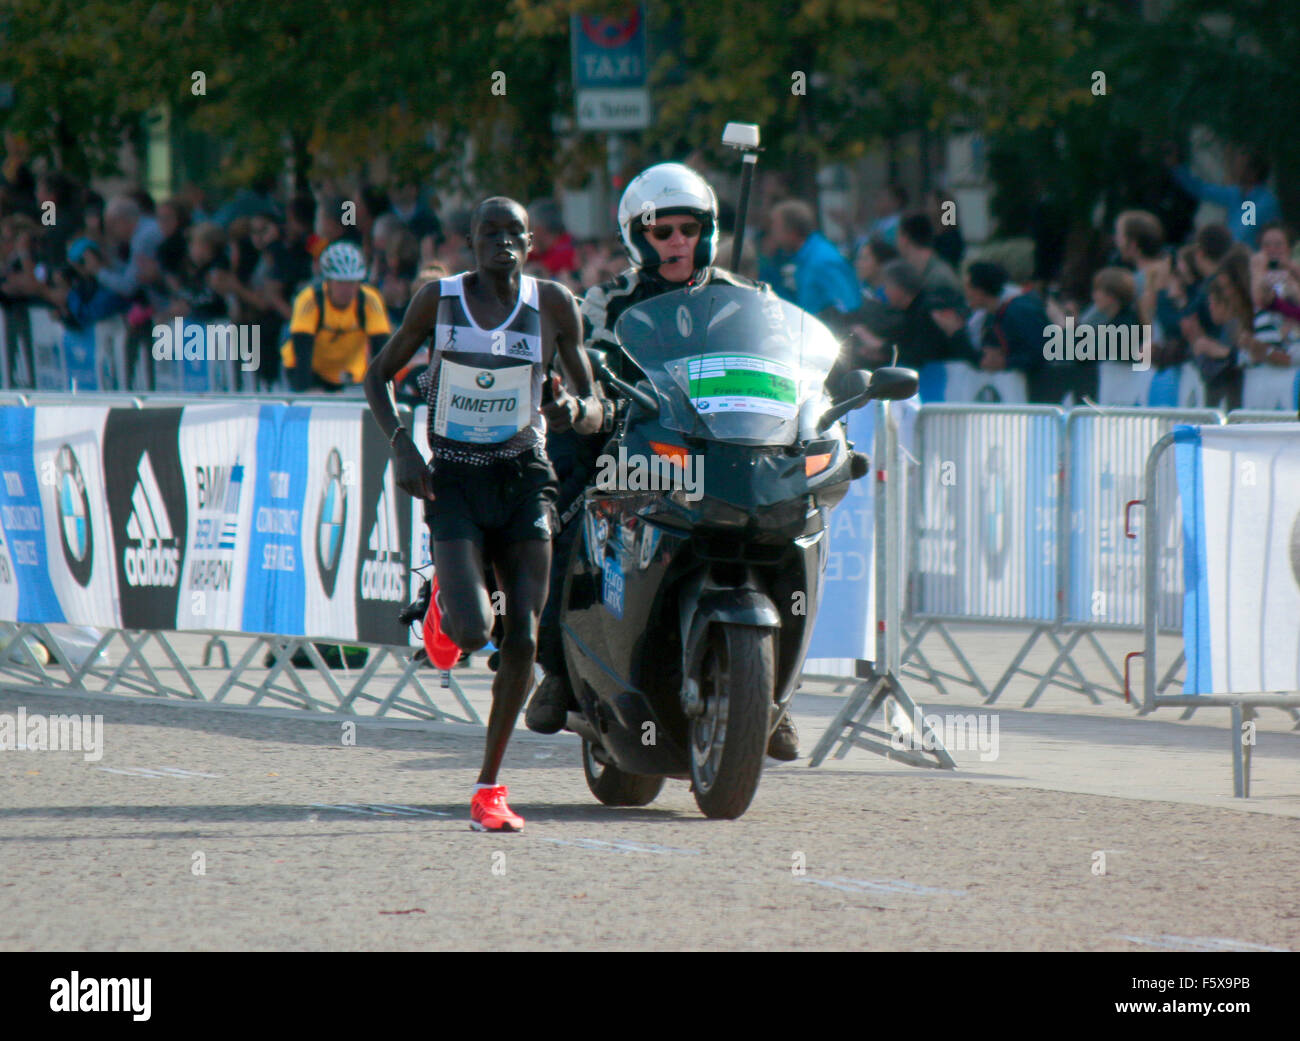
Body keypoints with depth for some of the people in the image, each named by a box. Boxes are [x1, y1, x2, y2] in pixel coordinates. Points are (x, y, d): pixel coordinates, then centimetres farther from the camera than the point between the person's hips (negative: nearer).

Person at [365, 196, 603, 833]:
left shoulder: (553, 304, 0)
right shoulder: (439, 299, -1)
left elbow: (592, 399, 6)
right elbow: (379, 375, 8)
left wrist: (583, 410, -19)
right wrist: (401, 446, -8)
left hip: (524, 477, 1)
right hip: (453, 477, -1)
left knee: (523, 641, -7)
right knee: (473, 631, -19)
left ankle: (489, 786, 6)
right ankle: (444, 601, 20)